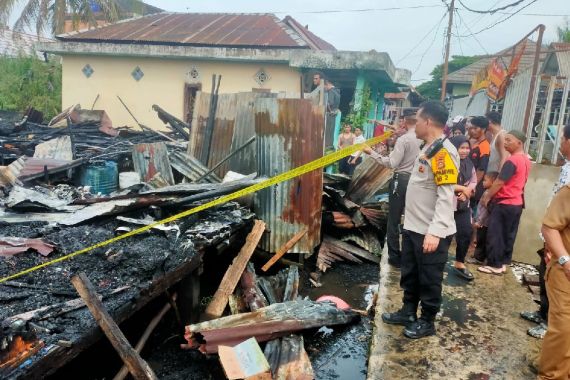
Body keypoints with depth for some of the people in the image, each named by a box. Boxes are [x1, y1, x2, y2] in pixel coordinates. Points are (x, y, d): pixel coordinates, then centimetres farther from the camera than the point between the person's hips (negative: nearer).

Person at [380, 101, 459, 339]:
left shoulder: (443, 152, -19)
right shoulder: (427, 149, 12)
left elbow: (446, 196, -24)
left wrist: (435, 231, -27)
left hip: (431, 232, -9)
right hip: (413, 227, 9)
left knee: (429, 279, 8)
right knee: (410, 274, 20)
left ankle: (427, 322, 24)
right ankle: (408, 312, 37)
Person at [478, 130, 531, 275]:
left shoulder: (512, 161, -19)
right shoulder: (526, 160, 10)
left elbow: (499, 182, -19)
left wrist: (487, 197, -7)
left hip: (504, 203, -9)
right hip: (517, 203, 9)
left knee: (495, 235, -1)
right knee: (509, 235, 13)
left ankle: (495, 265, 4)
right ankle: (504, 262, 20)